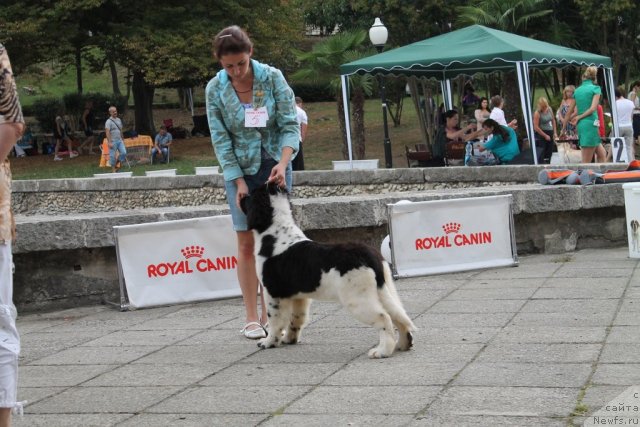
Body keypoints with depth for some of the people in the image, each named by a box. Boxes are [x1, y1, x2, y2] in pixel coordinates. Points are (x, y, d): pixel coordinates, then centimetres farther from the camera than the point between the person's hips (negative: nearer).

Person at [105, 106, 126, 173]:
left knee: (124, 152, -4)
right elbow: (107, 132, -17)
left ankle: (117, 165, 15)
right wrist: (109, 142, -24)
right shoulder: (109, 121, -10)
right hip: (113, 141, -6)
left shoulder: (119, 120, 12)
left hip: (119, 140, 6)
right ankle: (113, 170, 8)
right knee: (112, 156, -1)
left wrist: (122, 139, 19)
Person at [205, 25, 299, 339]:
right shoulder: (215, 89, -9)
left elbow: (290, 124, -12)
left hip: (274, 166, 0)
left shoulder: (272, 77, -11)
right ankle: (251, 318, 4)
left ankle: (270, 314, 8)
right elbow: (221, 140, -7)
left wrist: (283, 163, -28)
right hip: (240, 170, 0)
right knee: (247, 243, -1)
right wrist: (239, 182, -13)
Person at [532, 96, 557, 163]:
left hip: (550, 133, 6)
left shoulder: (549, 109, 3)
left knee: (549, 153, 10)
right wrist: (545, 136, -12)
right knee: (541, 155, -7)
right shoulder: (537, 113, -15)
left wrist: (555, 133, 9)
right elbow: (536, 127, -16)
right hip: (541, 134, -6)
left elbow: (553, 121, 16)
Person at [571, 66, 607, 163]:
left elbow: (576, 111, 8)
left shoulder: (577, 91, 12)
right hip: (591, 123, -6)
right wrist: (579, 117, -1)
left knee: (602, 154, 15)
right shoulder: (595, 88, -3)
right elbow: (593, 108, -11)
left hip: (581, 125, 6)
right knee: (586, 162, -7)